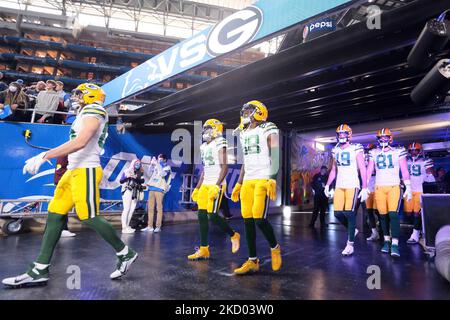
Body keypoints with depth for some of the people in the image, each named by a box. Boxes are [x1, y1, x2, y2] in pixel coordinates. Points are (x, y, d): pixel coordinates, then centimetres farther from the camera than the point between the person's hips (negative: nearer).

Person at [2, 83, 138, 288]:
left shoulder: (93, 111, -8)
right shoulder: (87, 114, 23)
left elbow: (80, 142, -23)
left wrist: (44, 156, -25)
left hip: (85, 171, -10)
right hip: (74, 170, 10)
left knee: (90, 218, -7)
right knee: (55, 215, 5)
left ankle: (125, 254, 9)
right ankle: (39, 270, 9)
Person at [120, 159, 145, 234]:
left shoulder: (140, 173, 11)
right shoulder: (127, 171, 1)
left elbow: (142, 181, -5)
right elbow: (121, 181, -1)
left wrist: (136, 178, -21)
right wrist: (127, 177, -18)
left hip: (136, 193, 5)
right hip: (128, 191, -5)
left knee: (132, 210, 6)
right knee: (126, 209, -9)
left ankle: (127, 226, 16)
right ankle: (124, 228, -9)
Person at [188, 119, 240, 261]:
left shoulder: (219, 144, -8)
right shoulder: (204, 147, 16)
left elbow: (224, 168, -14)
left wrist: (216, 186, -22)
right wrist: (197, 188, 18)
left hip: (216, 184, -8)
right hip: (205, 185, 8)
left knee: (212, 215, -11)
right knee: (202, 215, 3)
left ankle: (233, 235, 14)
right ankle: (204, 249, 10)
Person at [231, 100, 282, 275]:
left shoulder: (268, 129, -2)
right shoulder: (244, 133, 19)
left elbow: (275, 156, -10)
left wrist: (272, 180, -22)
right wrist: (238, 184, 20)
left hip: (264, 179, -7)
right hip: (248, 180, 7)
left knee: (259, 218, -13)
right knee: (247, 220, 3)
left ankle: (275, 248, 15)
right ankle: (252, 261, 12)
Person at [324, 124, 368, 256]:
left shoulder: (356, 149, -5)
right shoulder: (336, 151, 11)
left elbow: (363, 169, -7)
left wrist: (364, 188, -13)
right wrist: (327, 185, 12)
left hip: (352, 185, -5)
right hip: (339, 186, 5)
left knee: (349, 213, -7)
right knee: (338, 213, 1)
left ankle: (350, 244, 3)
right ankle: (353, 230, 28)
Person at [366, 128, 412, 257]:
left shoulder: (398, 152, 2)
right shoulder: (374, 153, 8)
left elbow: (404, 171, 3)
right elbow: (369, 171, 10)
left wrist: (408, 187, -3)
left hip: (394, 186, -2)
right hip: (379, 187, 3)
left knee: (393, 214, -13)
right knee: (383, 215, 5)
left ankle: (395, 244, -13)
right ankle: (387, 240, 16)